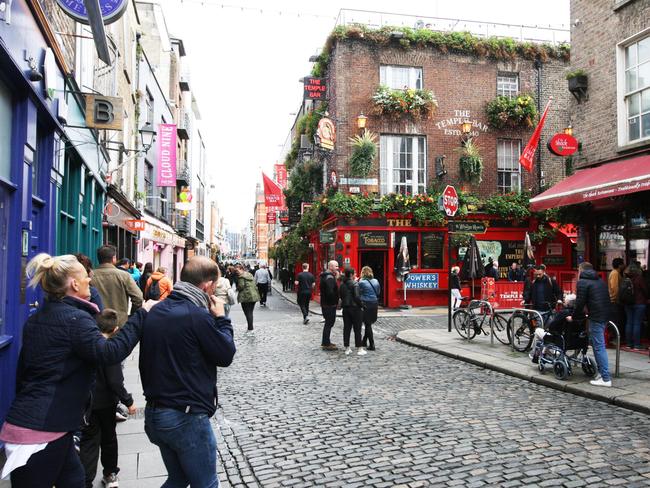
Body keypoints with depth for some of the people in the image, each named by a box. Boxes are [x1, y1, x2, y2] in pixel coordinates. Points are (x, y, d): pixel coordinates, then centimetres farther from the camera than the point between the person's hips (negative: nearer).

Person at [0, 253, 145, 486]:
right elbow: (109, 353, -28)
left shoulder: (36, 318, 12)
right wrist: (141, 315, -24)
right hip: (41, 428, -9)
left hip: (25, 420, 9)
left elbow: (23, 369, 19)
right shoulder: (75, 318, -15)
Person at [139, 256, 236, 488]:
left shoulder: (156, 311, 4)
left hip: (154, 413, 8)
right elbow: (226, 355, -10)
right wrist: (221, 318, -1)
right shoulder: (198, 315, -21)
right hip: (186, 417, -8)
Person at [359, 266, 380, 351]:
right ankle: (364, 341, 32)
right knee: (368, 323, 19)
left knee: (368, 324, 3)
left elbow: (359, 293, -9)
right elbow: (378, 292, 12)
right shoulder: (376, 281, 5)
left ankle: (371, 345, 2)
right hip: (375, 305, 6)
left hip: (366, 305, -6)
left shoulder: (362, 282, -13)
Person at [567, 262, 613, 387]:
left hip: (596, 317, -8)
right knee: (599, 345, 17)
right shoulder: (600, 281, 21)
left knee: (599, 346, -6)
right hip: (606, 315, 9)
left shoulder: (582, 282, -4)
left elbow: (580, 303, -8)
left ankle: (606, 378, -5)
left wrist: (573, 317, 6)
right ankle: (602, 371, 20)